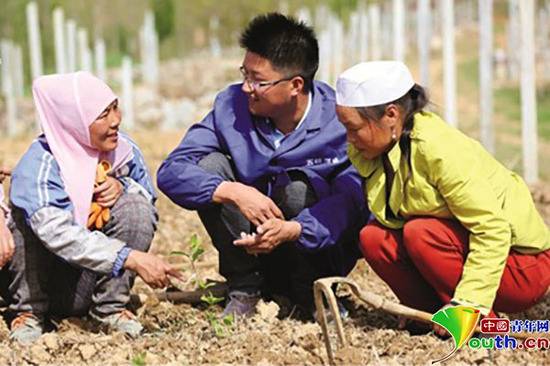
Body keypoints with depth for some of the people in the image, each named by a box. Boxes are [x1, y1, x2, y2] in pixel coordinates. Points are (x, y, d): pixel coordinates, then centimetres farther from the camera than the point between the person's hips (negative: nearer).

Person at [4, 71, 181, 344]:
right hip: (40, 278, -3)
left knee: (136, 207, -17)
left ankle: (110, 309, -10)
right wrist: (133, 258, -45)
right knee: (27, 216, -29)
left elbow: (149, 196, 7)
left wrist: (122, 186, -18)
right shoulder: (39, 165, -24)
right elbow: (57, 234, -38)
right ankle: (28, 311, -12)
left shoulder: (123, 148, -7)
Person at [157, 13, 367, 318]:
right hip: (251, 247, 3)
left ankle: (314, 297, -7)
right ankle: (244, 290, -9)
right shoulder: (232, 106, -9)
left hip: (317, 248, -3)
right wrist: (235, 192, -33)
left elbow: (352, 199, -28)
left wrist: (291, 230, -45)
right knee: (210, 166, -18)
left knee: (297, 189, -32)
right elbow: (171, 171, -15)